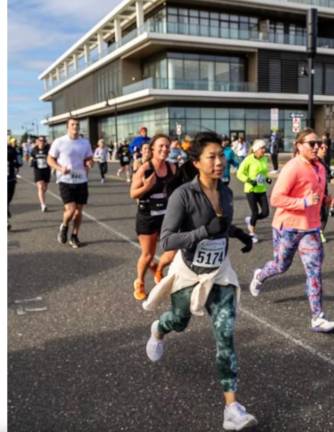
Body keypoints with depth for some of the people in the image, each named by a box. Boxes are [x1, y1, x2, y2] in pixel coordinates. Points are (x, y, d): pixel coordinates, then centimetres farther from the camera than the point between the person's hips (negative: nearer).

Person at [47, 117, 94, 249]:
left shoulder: (85, 143, 4)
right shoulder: (59, 142, -6)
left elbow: (89, 159, 14)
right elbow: (50, 159, 1)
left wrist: (89, 163, -11)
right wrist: (60, 168, -18)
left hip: (81, 180, 4)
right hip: (65, 180, -3)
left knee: (79, 210, 7)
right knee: (71, 209, -12)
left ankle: (74, 236, 24)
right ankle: (64, 227, 20)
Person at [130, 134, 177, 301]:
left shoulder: (172, 168, -1)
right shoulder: (144, 169, -14)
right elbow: (133, 194, -12)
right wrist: (146, 187, -28)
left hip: (167, 216, 4)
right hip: (147, 217, -4)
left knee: (174, 251, 0)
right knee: (147, 255, 6)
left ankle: (158, 268, 35)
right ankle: (139, 283, 34)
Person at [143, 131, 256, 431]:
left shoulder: (226, 193, -4)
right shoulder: (183, 196, -23)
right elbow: (167, 240, -28)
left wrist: (240, 233, -1)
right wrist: (206, 231, -38)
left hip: (220, 274, 3)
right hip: (189, 272, -3)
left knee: (226, 335, -5)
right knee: (179, 322, 22)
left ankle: (232, 406, 0)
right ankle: (158, 331, 60)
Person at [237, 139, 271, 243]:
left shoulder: (265, 159, 4)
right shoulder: (249, 159, -12)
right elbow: (240, 173, -10)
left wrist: (267, 179, 1)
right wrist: (250, 181, -21)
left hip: (262, 190, 5)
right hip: (251, 190, -5)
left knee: (265, 213, 0)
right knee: (255, 213, 0)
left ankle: (250, 220, 29)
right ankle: (252, 233, 23)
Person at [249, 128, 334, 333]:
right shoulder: (292, 168, -19)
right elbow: (276, 199, -24)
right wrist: (304, 202, -30)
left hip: (311, 228, 6)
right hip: (288, 226, -5)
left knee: (315, 271, -2)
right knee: (281, 266, 14)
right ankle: (260, 276, 49)